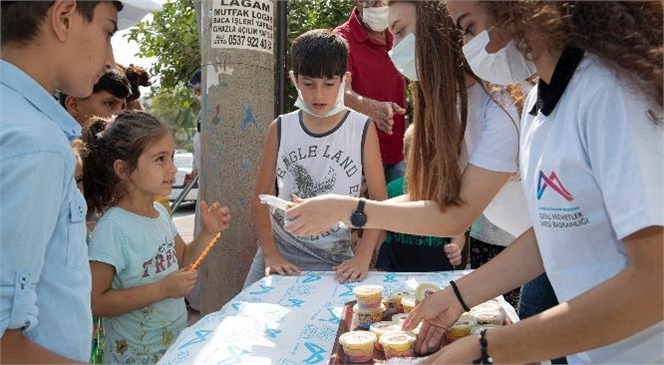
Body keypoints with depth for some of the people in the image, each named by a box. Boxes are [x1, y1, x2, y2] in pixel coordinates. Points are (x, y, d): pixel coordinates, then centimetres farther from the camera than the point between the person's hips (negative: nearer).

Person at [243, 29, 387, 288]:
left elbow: (379, 200, -4)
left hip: (335, 257, -1)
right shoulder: (280, 129, -1)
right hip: (280, 249, 2)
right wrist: (270, 254, -5)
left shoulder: (362, 129, -7)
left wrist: (362, 257, -14)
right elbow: (260, 197, 4)